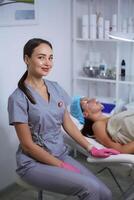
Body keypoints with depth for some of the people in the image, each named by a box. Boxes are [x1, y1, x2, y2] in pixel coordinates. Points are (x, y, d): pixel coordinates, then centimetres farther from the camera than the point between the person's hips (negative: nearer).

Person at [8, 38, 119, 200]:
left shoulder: (55, 88, 4)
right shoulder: (18, 98, -15)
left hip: (61, 154, 6)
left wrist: (91, 149, 2)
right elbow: (27, 145, -14)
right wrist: (61, 166, -13)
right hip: (34, 162, -5)